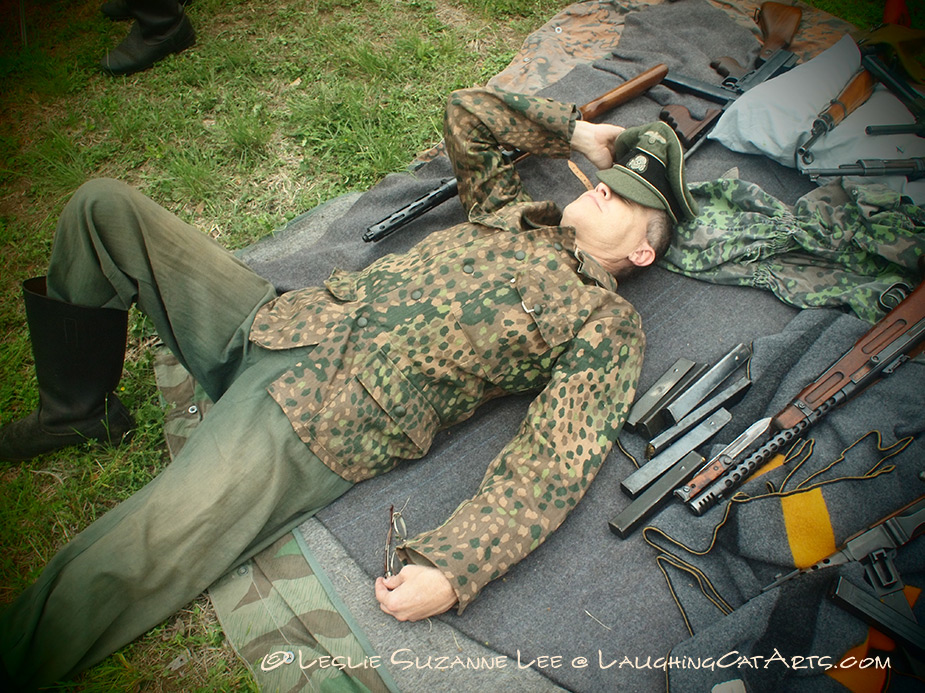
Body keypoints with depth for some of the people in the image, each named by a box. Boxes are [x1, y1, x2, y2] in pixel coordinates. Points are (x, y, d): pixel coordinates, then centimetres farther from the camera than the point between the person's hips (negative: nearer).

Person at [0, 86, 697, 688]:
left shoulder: (606, 323, -2)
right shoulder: (517, 215, 18)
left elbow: (551, 468, -13)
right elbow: (468, 111, 27)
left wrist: (452, 570, -25)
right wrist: (580, 131, 25)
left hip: (313, 428, -7)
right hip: (268, 320, 8)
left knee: (105, 575, -23)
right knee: (105, 205, 6)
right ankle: (74, 409, 23)